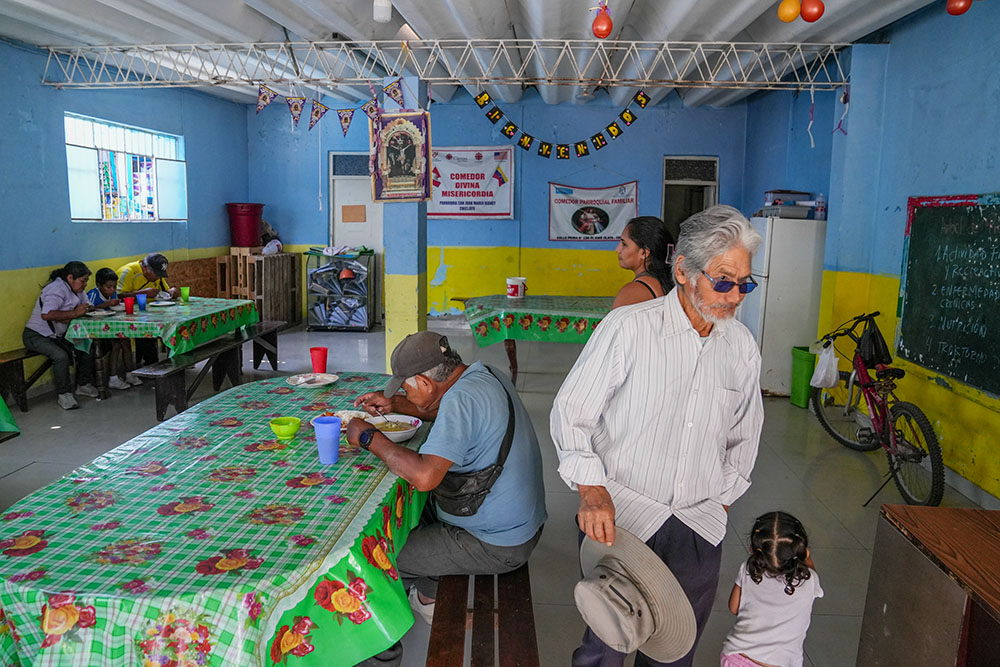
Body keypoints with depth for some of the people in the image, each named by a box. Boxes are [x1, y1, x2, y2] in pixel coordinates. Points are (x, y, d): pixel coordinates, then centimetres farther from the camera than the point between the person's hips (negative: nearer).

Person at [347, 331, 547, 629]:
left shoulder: (462, 398, -28)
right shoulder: (485, 374, 1)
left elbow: (424, 476, -36)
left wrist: (369, 437, -22)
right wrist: (394, 404, 10)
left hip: (496, 545, -10)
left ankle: (428, 599, 25)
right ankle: (429, 589, 30)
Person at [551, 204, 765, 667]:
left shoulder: (743, 347, 4)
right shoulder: (627, 328, -13)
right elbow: (570, 413, -9)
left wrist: (720, 503, 14)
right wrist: (593, 492, -17)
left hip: (700, 525, 5)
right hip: (622, 513, -4)